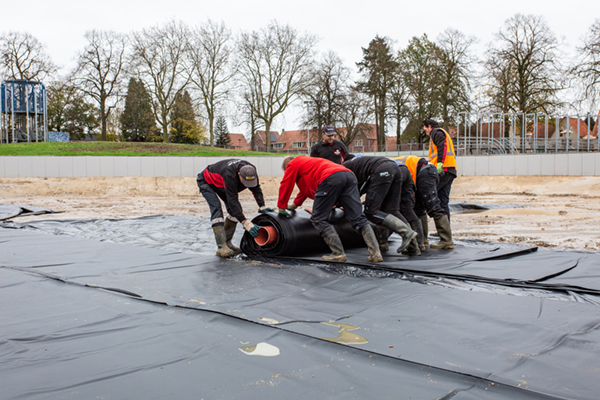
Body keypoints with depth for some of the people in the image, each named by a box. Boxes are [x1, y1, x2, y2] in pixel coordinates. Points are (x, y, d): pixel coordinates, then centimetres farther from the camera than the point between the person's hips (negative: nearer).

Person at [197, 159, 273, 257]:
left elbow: (256, 188, -10)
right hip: (206, 182, -7)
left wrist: (262, 206, -23)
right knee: (216, 208, -24)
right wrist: (245, 223, -49)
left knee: (235, 210, -4)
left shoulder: (251, 171, -25)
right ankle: (222, 247, -28)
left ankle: (227, 243, 4)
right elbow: (232, 200, -46)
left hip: (220, 182, 7)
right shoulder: (230, 175, -45)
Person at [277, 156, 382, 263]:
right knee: (358, 219, 1)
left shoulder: (292, 165, 22)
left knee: (318, 219, 1)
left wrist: (282, 208, 30)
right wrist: (293, 206, 63)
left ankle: (338, 254, -9)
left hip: (330, 178, -8)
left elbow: (285, 186, 20)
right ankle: (375, 253, -9)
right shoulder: (308, 162, 45)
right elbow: (305, 188, 55)